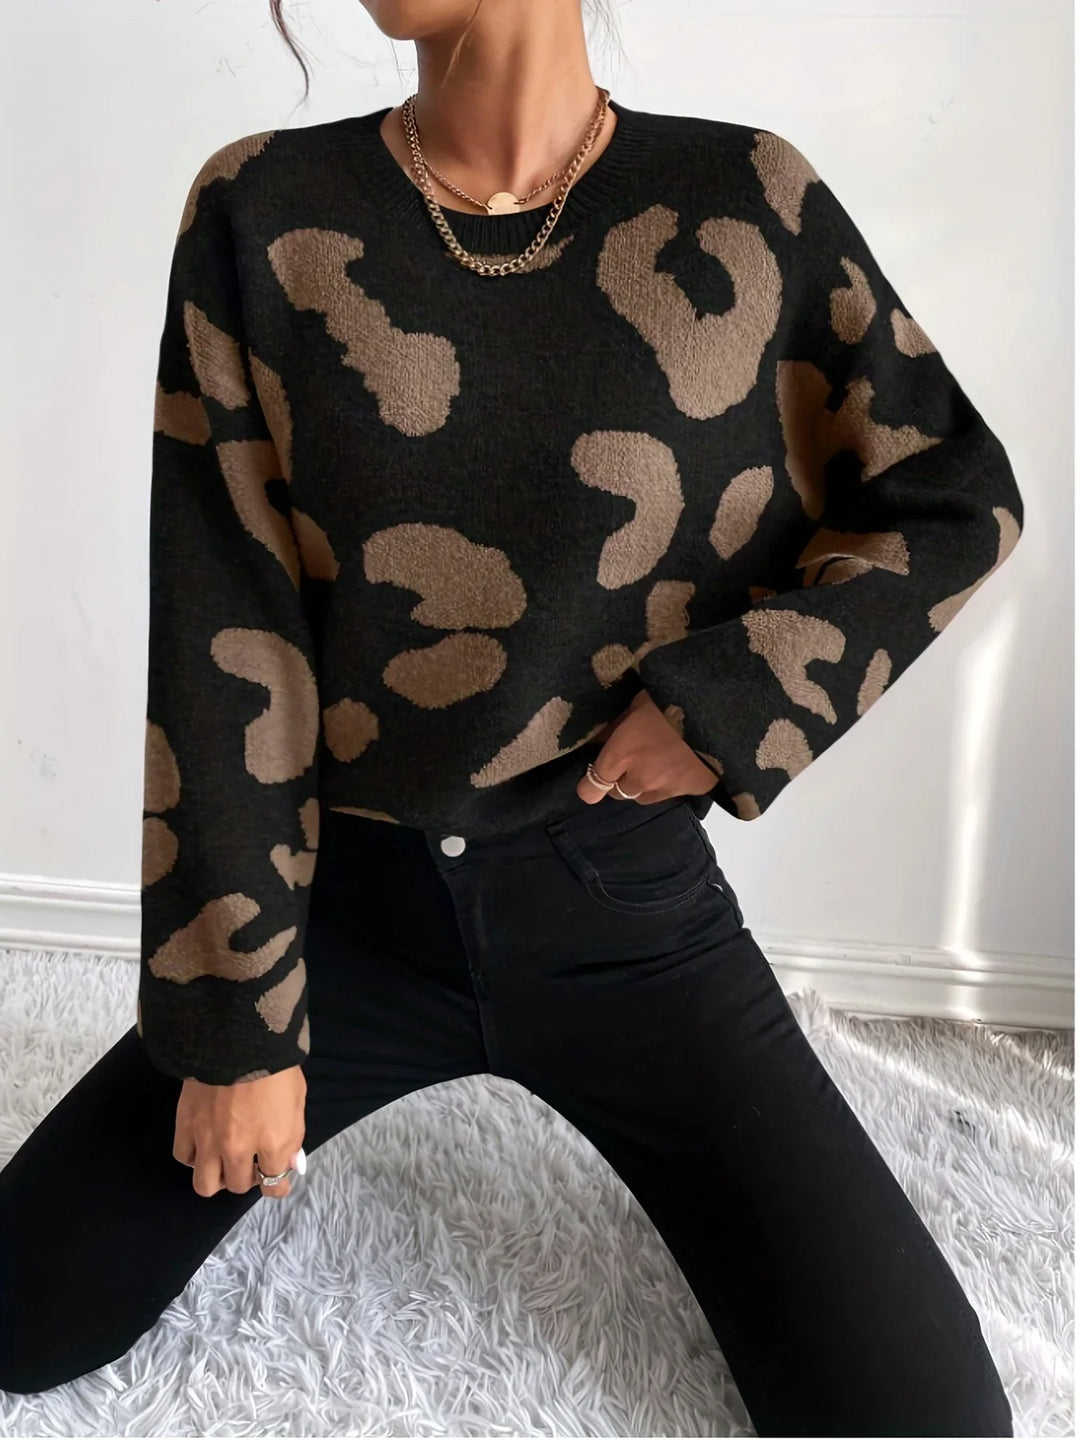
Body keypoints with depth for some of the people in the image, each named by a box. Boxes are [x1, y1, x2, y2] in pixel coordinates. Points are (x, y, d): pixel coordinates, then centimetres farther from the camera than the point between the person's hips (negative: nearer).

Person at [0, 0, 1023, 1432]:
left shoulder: (748, 203, -7)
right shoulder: (260, 213, -6)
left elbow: (960, 497, 2)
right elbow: (220, 638, -8)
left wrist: (731, 702, -12)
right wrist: (233, 1016, -7)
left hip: (620, 901, 0)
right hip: (352, 896, 1)